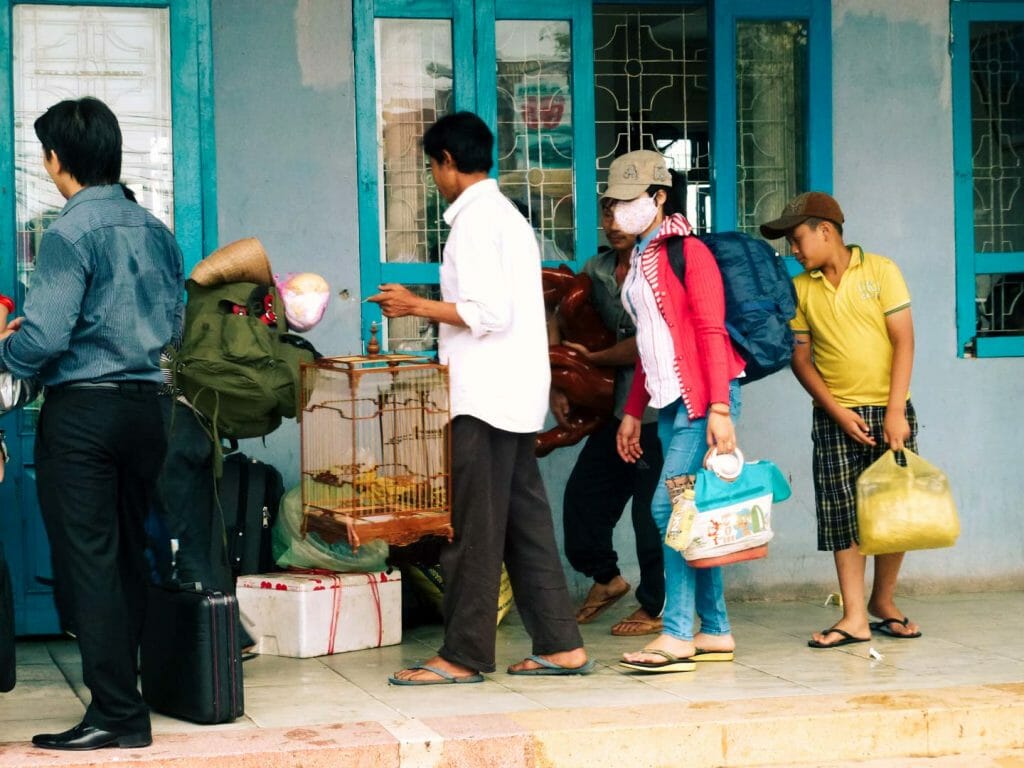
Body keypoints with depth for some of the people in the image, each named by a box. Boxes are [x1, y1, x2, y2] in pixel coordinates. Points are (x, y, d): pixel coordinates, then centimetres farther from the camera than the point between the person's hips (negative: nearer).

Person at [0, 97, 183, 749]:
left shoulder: (70, 233, -12)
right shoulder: (155, 230, 9)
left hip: (82, 410, -7)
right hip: (147, 404, 7)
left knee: (88, 562, -2)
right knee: (130, 557, 13)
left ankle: (117, 715, -2)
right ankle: (129, 689, 19)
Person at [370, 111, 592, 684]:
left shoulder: (474, 219, -12)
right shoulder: (508, 215, 18)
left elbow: (489, 313, -20)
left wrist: (420, 306, -9)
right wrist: (430, 312, 24)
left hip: (485, 398, -10)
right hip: (516, 394, 10)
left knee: (473, 529, -5)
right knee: (524, 522, 10)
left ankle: (464, 655, -1)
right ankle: (562, 645, 11)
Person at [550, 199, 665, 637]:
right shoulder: (597, 270, 9)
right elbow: (560, 325, 15)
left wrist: (593, 359, -5)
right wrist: (556, 385, 4)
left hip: (657, 411, -7)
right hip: (618, 409, 7)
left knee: (652, 510, -1)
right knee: (582, 495, 10)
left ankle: (656, 608, 11)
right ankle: (605, 578, 31)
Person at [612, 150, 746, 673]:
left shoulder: (688, 253, -8)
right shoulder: (641, 259, 18)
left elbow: (711, 332, -14)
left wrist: (720, 408, -21)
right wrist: (633, 411, 22)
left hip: (702, 397, -9)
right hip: (670, 400, 9)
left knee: (671, 507, -14)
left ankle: (676, 635, -14)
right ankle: (716, 632, 11)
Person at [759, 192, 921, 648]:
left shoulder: (880, 271, -3)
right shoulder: (799, 289, 5)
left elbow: (903, 340, -6)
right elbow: (800, 357, 3)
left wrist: (895, 412, -13)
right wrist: (837, 411, -9)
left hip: (890, 410, -1)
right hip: (836, 416, 2)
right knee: (842, 512, -3)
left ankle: (883, 602, 19)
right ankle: (854, 618, 0)